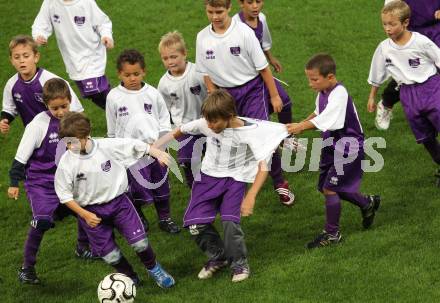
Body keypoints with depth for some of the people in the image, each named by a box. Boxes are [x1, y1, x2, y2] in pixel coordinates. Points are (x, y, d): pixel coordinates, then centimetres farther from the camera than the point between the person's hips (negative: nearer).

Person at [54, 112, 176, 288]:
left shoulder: (107, 147, -17)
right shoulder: (66, 163, -18)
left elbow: (134, 146, -3)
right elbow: (64, 194, -8)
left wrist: (157, 153, -5)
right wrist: (85, 215, -10)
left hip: (118, 201, 0)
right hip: (91, 211, 0)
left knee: (139, 241, -2)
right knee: (108, 252, 5)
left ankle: (153, 268, 27)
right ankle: (130, 278, 31)